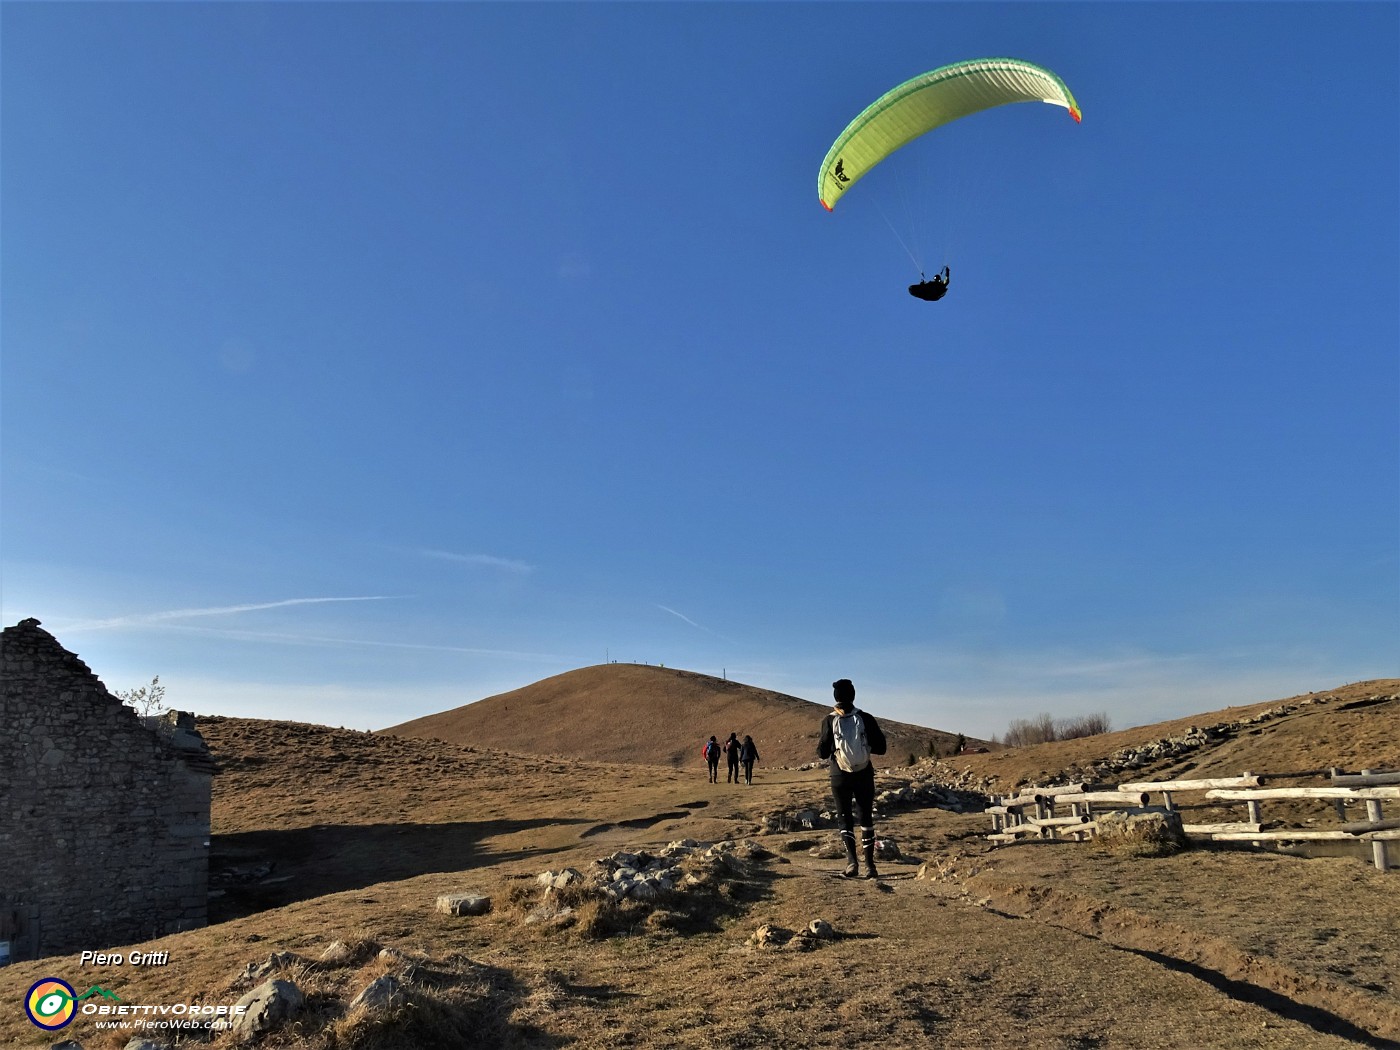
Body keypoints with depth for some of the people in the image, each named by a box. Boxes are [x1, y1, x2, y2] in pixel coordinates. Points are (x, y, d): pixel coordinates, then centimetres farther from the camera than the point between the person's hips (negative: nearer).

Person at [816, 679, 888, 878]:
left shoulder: (829, 721, -8)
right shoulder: (866, 719, -5)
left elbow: (822, 753, -7)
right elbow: (880, 748, -2)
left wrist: (821, 748, 15)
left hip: (840, 777, -1)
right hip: (864, 776, 1)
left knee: (845, 819, 9)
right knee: (866, 819, 12)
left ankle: (851, 861, -8)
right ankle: (869, 865, 9)